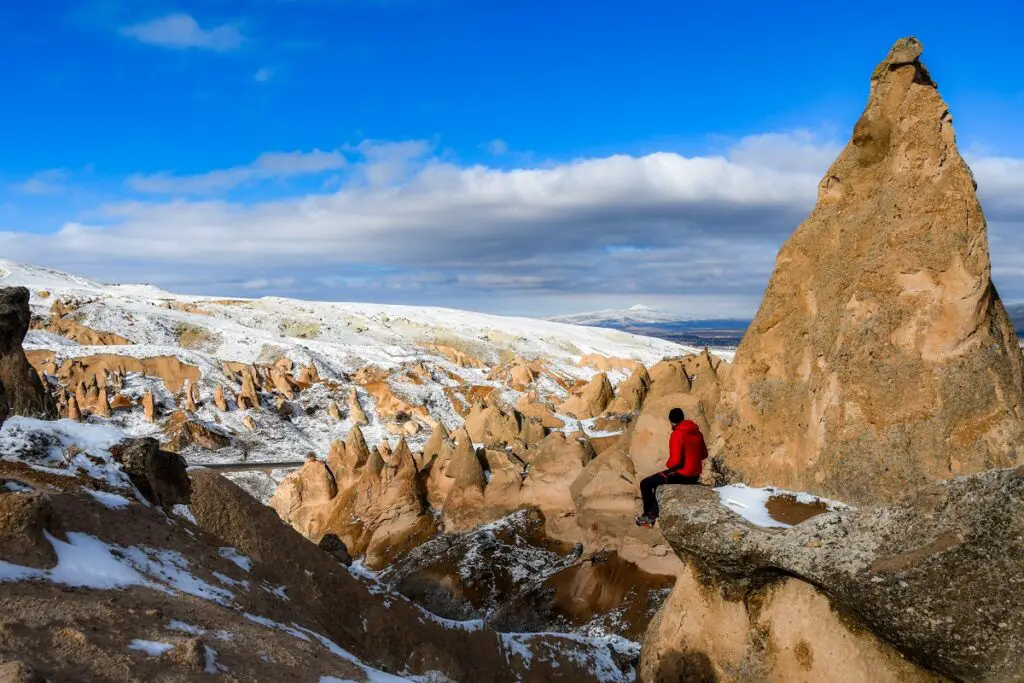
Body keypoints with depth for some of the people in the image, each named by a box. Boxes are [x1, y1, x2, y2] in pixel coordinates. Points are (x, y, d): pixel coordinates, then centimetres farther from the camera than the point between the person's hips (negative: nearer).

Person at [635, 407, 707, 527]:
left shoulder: (677, 434, -18)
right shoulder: (697, 432, 5)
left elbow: (675, 460, -23)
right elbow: (704, 454, 15)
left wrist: (668, 465, -2)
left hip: (681, 474, -8)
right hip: (695, 476, 8)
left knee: (645, 483, 3)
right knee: (658, 479, 30)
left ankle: (649, 516, 10)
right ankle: (654, 512, 30)